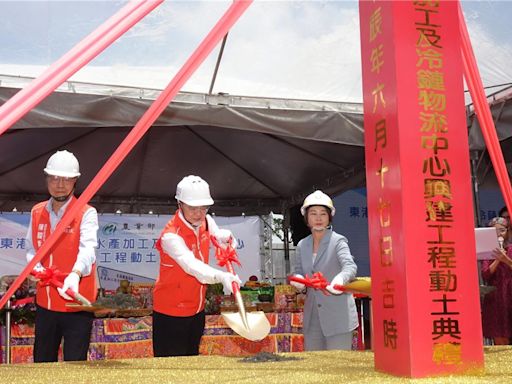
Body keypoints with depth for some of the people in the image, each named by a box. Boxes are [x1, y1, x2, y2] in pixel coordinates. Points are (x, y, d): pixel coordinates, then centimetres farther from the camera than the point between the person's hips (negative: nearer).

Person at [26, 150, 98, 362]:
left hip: (77, 304, -5)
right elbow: (31, 250, 12)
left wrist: (75, 274, -45)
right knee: (42, 362, 18)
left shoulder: (86, 213, -10)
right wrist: (38, 268, -10)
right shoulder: (37, 212, 7)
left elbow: (88, 248, -26)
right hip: (45, 303, 5)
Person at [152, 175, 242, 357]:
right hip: (171, 313, -7)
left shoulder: (206, 222, -3)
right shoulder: (171, 236, -26)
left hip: (197, 309, 7)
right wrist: (220, 276, -57)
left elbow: (217, 236, 18)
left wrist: (226, 236, -7)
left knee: (192, 357, 17)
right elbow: (191, 265, -40)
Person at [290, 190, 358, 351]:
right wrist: (298, 280, -13)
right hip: (312, 318, 5)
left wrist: (340, 279, -43)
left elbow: (350, 266, -21)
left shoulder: (338, 241, -6)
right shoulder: (302, 246, 10)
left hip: (338, 317, -5)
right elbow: (299, 272, 11)